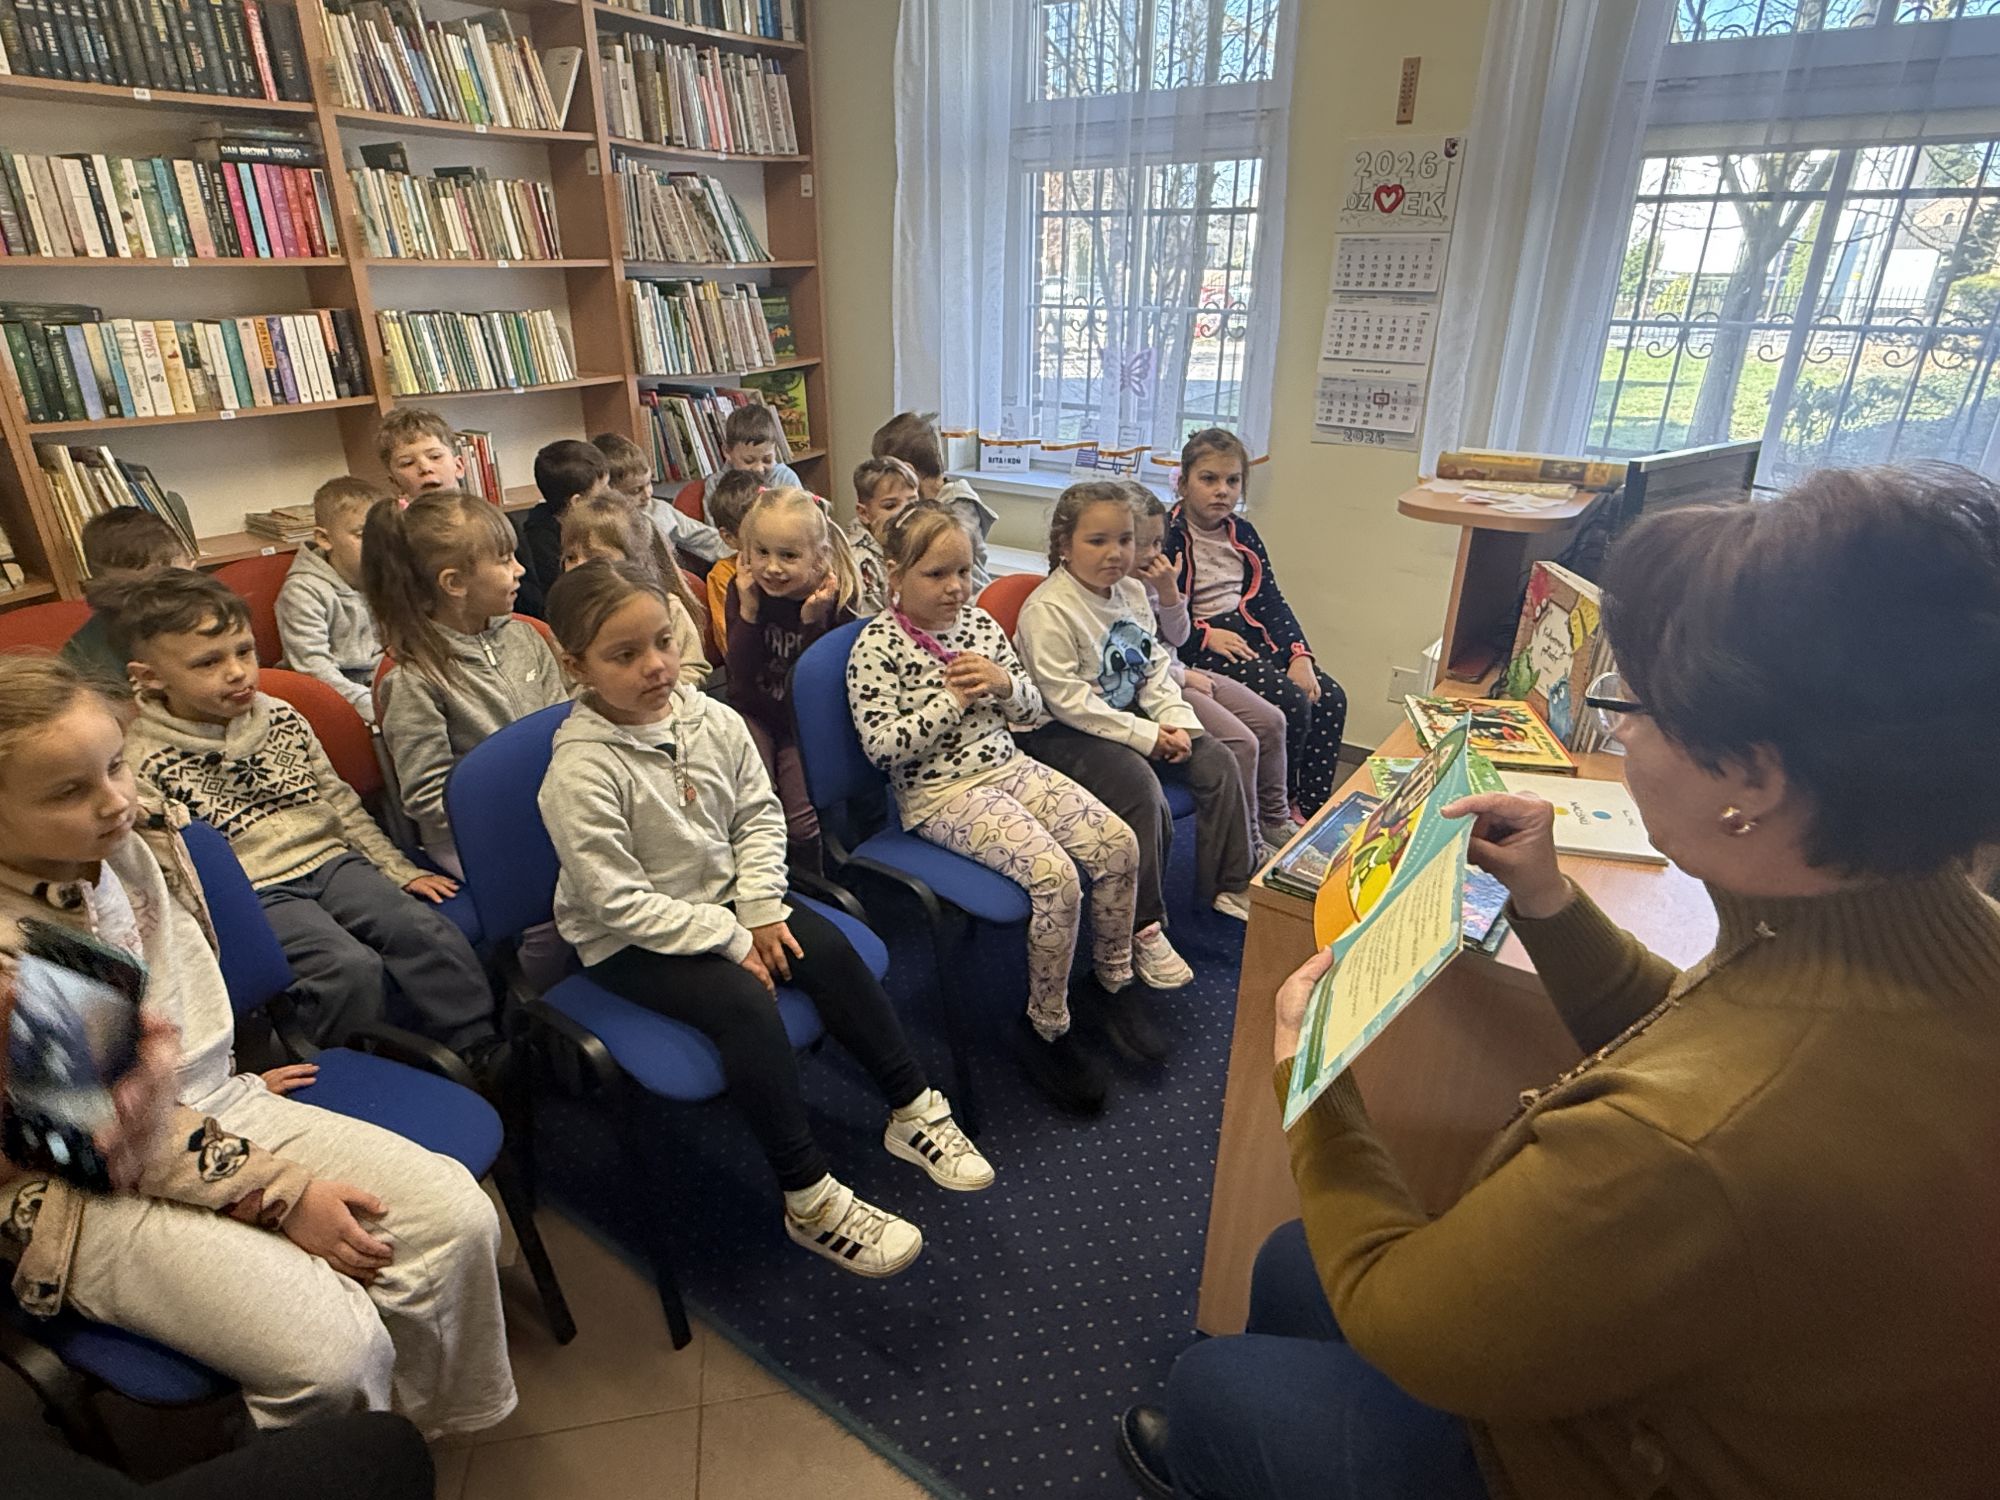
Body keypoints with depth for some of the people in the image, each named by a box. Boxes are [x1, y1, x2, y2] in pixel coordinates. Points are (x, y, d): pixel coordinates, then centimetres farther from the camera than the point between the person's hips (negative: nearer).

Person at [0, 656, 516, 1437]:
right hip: (99, 1195, -6)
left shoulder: (139, 844, -3)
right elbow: (122, 1137, -17)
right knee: (331, 1350, -23)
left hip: (220, 1108, 6)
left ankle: (435, 1433, 15)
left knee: (457, 1215, -9)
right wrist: (283, 1197, -16)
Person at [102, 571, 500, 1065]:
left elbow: (340, 802, 16)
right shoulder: (144, 761, -4)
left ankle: (484, 1054, -9)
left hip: (330, 857, 5)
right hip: (252, 892, -4)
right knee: (350, 967, -27)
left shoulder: (282, 717, 11)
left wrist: (400, 869, 12)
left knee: (427, 930, -16)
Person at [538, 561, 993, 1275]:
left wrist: (761, 908, -8)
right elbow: (620, 901, -22)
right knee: (744, 1002, -27)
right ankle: (810, 1201, -15)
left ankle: (914, 1112, 2)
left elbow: (758, 814, 4)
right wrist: (731, 939, -21)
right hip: (628, 941, -6)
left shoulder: (712, 719, -6)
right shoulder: (580, 771, -23)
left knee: (829, 948, -13)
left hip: (722, 899, 6)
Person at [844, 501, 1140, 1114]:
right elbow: (881, 745, -18)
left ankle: (1112, 981, 14)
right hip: (939, 794, -7)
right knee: (1055, 875, -26)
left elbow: (1031, 711, 14)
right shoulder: (876, 645, -9)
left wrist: (1004, 682, -9)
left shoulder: (978, 621, 9)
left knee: (1119, 843, -9)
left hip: (1008, 766, 7)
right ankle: (1047, 1028, -4)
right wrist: (953, 699, -17)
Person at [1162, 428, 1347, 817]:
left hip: (1250, 637, 7)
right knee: (1292, 703, -23)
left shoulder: (1242, 534, 14)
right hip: (1197, 650, -7)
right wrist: (1205, 634, -18)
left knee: (1329, 698, -10)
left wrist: (1299, 654, -4)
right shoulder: (1167, 537, -7)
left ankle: (1311, 810, -1)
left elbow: (1271, 601, 10)